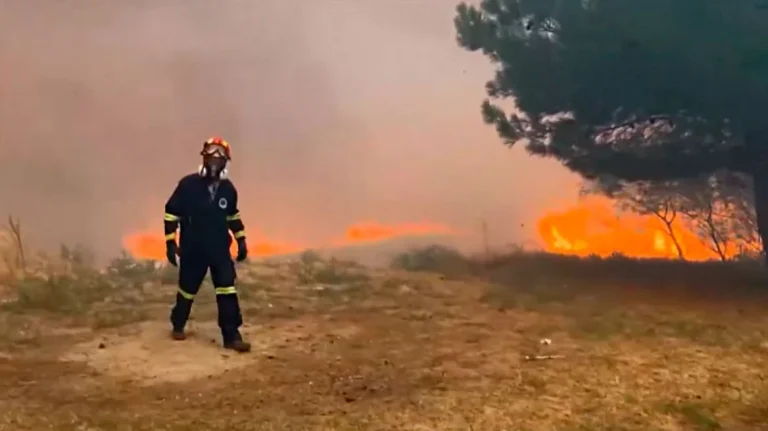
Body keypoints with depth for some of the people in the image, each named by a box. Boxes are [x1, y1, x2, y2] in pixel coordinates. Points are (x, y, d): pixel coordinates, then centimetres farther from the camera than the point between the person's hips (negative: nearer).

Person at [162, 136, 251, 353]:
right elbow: (171, 213, -6)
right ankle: (178, 326, 38)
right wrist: (171, 243, -9)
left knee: (227, 289, -7)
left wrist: (241, 240, 11)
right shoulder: (188, 184, -13)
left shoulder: (228, 189, -1)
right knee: (187, 288, 13)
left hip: (220, 249, 2)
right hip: (193, 249, -2)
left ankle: (231, 336, -3)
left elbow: (233, 215, 15)